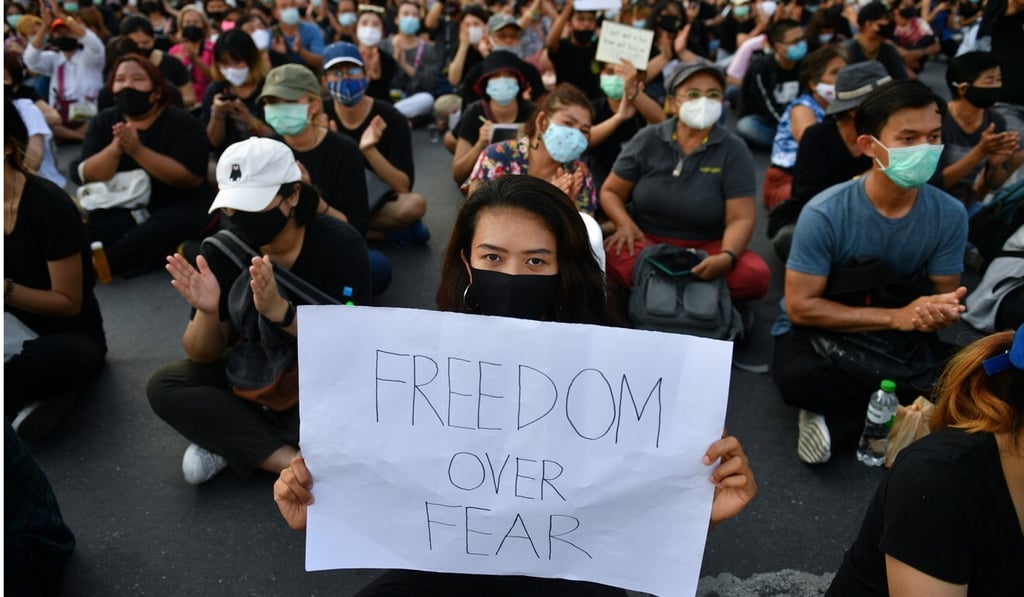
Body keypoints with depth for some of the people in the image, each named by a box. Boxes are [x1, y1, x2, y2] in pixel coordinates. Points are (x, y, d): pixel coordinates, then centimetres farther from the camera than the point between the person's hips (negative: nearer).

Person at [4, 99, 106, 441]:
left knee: (60, 356, -38)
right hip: (13, 333, 5)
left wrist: (6, 288, -29)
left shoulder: (48, 206, -19)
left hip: (68, 337, -5)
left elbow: (69, 303, -15)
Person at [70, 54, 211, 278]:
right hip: (121, 211, 4)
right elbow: (85, 177, -4)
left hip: (176, 208, -4)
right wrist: (115, 148, -23)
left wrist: (138, 151, -26)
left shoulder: (181, 122, -6)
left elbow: (192, 178, -19)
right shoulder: (104, 122, 7)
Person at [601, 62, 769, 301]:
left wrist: (727, 257, -30)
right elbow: (610, 191, 7)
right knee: (613, 258, -35)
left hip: (706, 246, 1)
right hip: (646, 239, -1)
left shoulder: (734, 150, -4)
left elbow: (740, 218, -9)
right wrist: (626, 225, -14)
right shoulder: (647, 140, 0)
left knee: (755, 276, -28)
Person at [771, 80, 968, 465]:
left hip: (900, 337, 3)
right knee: (799, 377, -36)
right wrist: (896, 316, -24)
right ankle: (916, 405, -10)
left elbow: (943, 293, 1)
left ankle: (839, 423, -10)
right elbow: (800, 307, -20)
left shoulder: (950, 215, -10)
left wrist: (940, 311, -25)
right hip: (822, 331, -3)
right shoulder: (825, 213, -21)